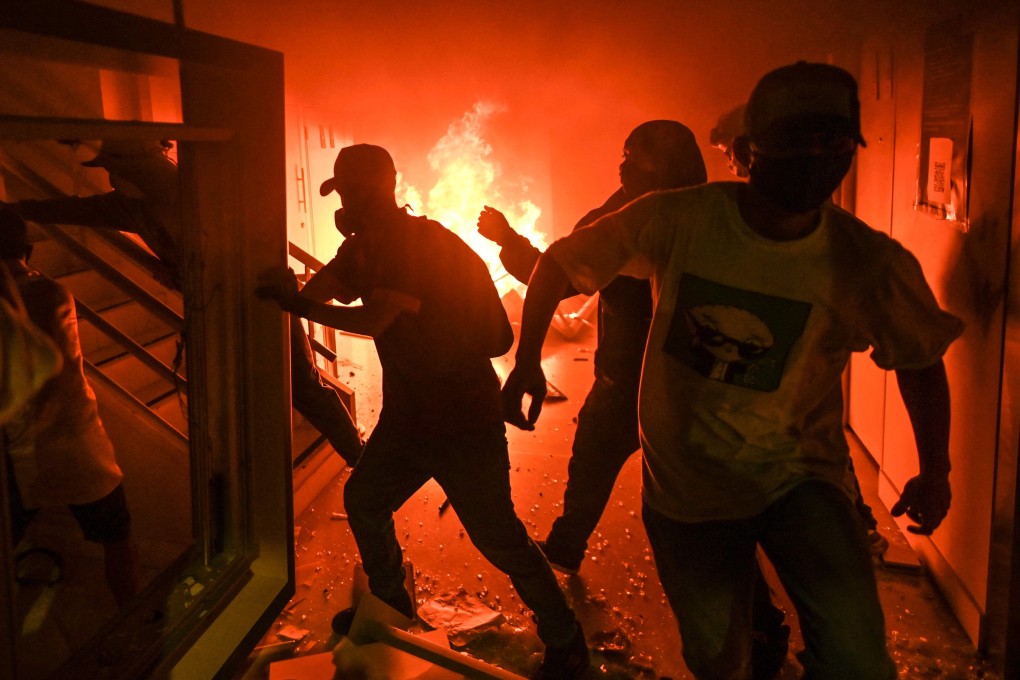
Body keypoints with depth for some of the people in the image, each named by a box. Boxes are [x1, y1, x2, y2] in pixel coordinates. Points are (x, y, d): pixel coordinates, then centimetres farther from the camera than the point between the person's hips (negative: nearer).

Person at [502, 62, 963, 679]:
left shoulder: (870, 264, -16)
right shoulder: (679, 221, -18)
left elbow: (922, 358, 3)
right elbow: (560, 263, -5)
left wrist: (936, 471, -1)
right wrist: (527, 362, -9)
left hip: (797, 475, 0)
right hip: (683, 483, 1)